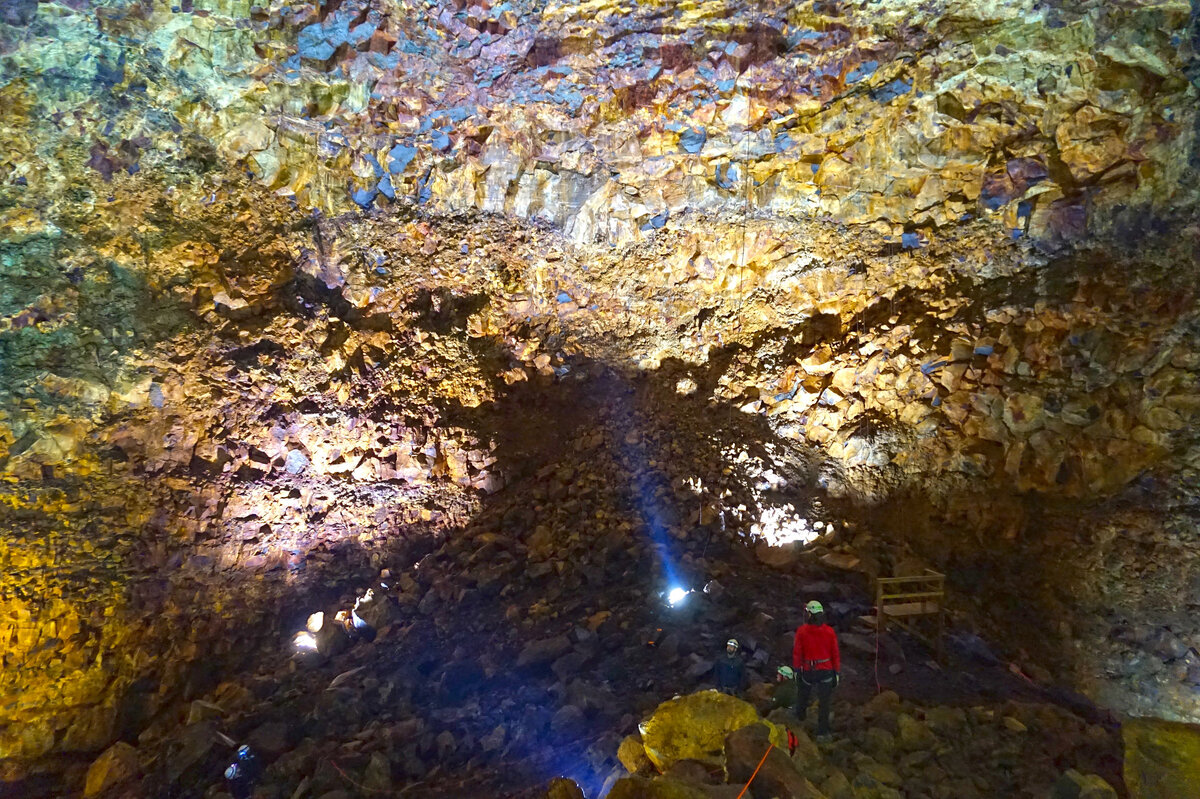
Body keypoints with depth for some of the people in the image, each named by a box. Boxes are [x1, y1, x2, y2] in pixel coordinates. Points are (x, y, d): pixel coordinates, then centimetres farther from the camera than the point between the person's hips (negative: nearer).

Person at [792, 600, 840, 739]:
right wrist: (837, 673, 5)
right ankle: (822, 731, 12)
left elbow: (797, 653, -9)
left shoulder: (801, 631, -14)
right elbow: (835, 654, -5)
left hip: (808, 670, 0)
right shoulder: (830, 632, -10)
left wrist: (796, 670, 2)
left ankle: (800, 714, 49)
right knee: (824, 702, 10)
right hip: (826, 671, 0)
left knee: (803, 693, 25)